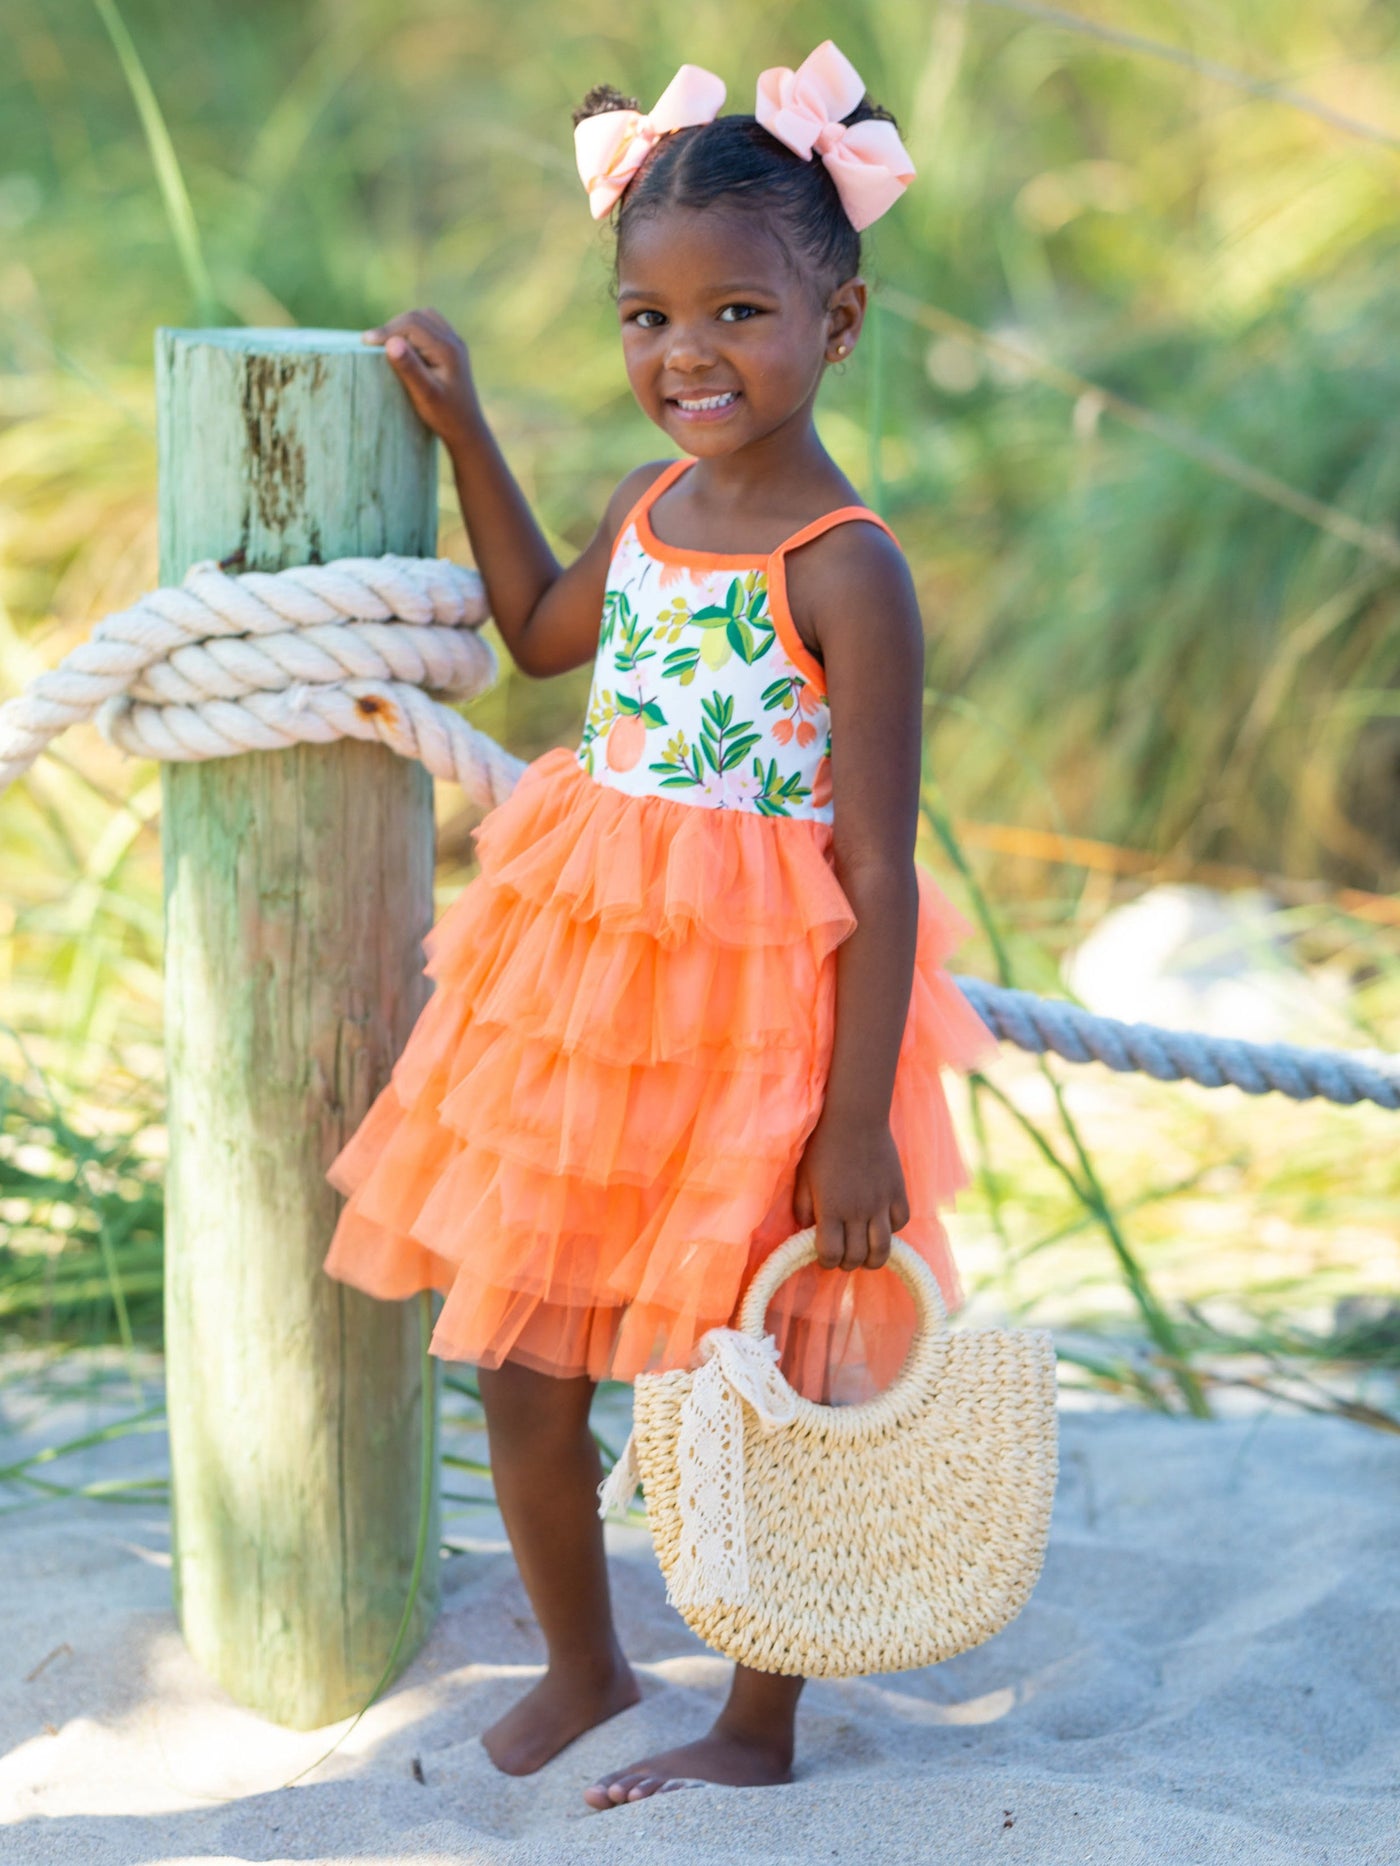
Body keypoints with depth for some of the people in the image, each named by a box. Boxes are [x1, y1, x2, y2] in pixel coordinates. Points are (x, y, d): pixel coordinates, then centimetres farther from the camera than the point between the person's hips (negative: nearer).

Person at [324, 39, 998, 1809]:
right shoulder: (649, 505, 5)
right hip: (573, 982, 7)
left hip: (755, 1010, -7)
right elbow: (542, 627, 29)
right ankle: (581, 1666, 36)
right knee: (519, 1378, 12)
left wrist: (858, 1125, -18)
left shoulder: (848, 573, -16)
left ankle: (757, 1730, 28)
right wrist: (462, 426, 23)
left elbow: (881, 876, -16)